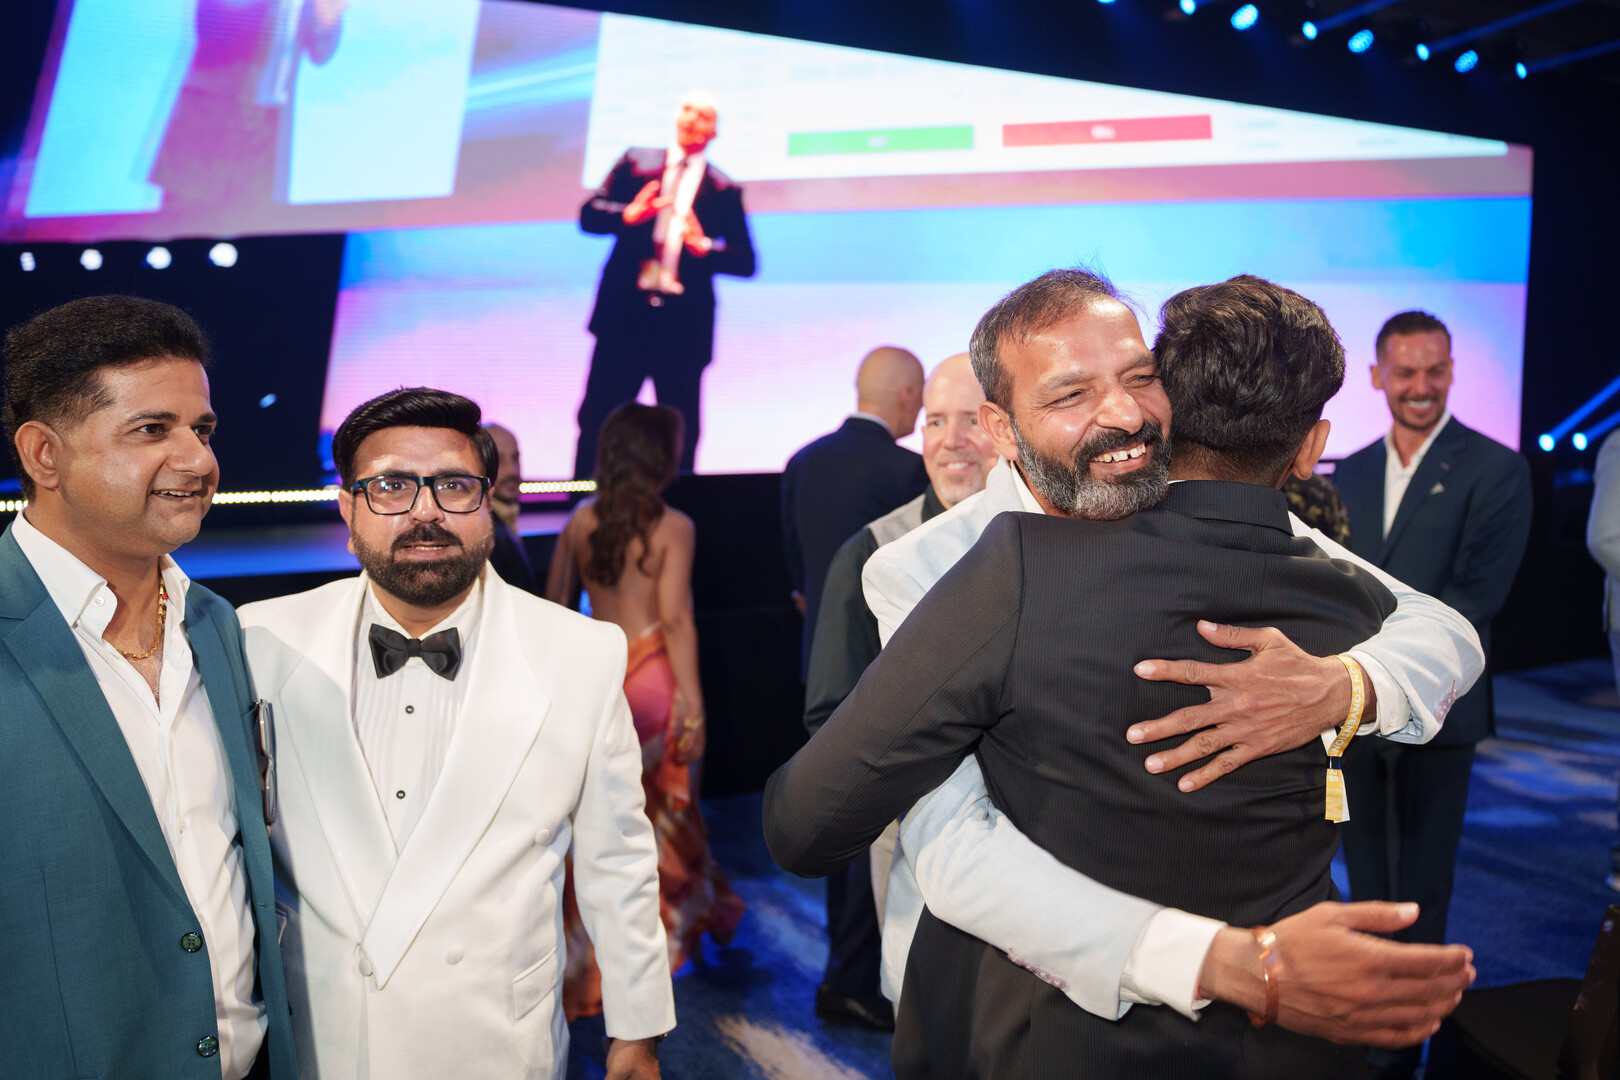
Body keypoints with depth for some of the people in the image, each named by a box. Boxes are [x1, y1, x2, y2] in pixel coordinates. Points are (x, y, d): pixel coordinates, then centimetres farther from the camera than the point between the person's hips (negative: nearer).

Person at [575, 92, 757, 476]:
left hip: (684, 324, 0)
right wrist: (628, 215, -14)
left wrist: (704, 247, -14)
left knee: (681, 433, 3)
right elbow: (589, 214, 6)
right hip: (624, 313, 0)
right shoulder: (636, 162, 12)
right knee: (596, 418, -1)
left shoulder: (724, 192, 9)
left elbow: (746, 262, 4)